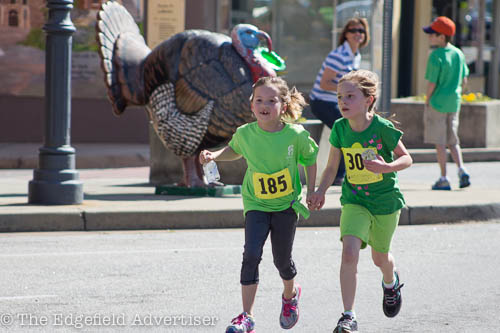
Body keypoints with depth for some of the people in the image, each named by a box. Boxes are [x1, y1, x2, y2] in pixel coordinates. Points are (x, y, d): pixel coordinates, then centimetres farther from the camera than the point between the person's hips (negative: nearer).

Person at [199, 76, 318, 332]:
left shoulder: (295, 135, -14)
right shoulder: (245, 134, -9)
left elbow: (310, 159, 3)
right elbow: (234, 150, 14)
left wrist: (311, 192, 0)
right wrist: (214, 155, -4)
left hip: (287, 205, -1)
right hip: (256, 205, 1)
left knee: (282, 259, 8)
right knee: (251, 254, -15)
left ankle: (290, 294, 44)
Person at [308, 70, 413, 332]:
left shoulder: (382, 128, -16)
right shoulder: (340, 129, -5)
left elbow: (406, 159, -7)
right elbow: (332, 167, 5)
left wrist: (386, 167, -26)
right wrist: (320, 192, -9)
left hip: (385, 201, -2)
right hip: (354, 201, 2)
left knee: (379, 257, 16)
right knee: (349, 251, -19)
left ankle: (391, 282, 55)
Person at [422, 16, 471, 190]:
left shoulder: (436, 56, -16)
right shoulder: (459, 53, 5)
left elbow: (431, 84, -16)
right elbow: (464, 80, 10)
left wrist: (427, 101, -2)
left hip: (438, 102, -6)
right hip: (454, 102, 6)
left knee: (439, 143, 0)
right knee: (452, 141, 16)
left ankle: (444, 179, 1)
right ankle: (461, 169, -2)